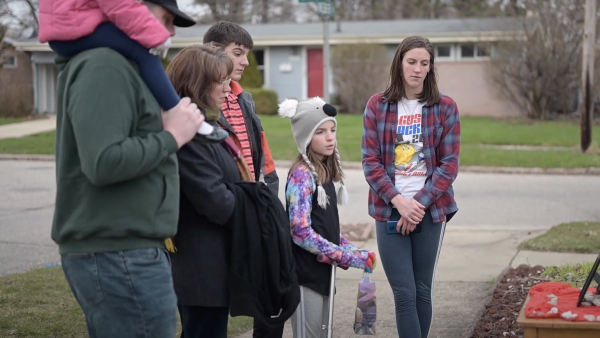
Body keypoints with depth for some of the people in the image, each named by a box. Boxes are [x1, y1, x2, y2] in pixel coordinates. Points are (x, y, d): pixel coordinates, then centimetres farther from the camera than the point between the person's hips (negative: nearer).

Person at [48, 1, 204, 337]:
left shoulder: (121, 66, 18)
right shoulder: (105, 67, -15)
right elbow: (104, 162, -25)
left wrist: (164, 124, 7)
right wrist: (172, 136, -14)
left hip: (120, 250, 10)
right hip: (119, 256, -10)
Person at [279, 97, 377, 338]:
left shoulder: (326, 172, 9)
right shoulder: (301, 175, -15)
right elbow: (301, 232, -22)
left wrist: (355, 250, 1)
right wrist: (350, 258, -19)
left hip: (323, 270, 8)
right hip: (306, 272, -8)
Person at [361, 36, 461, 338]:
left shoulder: (445, 108, 2)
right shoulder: (377, 106, 3)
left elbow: (449, 164, -1)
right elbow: (370, 161, -1)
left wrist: (420, 203, -11)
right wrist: (398, 200, -13)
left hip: (430, 210, 0)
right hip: (390, 211, 0)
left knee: (422, 290, 7)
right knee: (404, 293, -5)